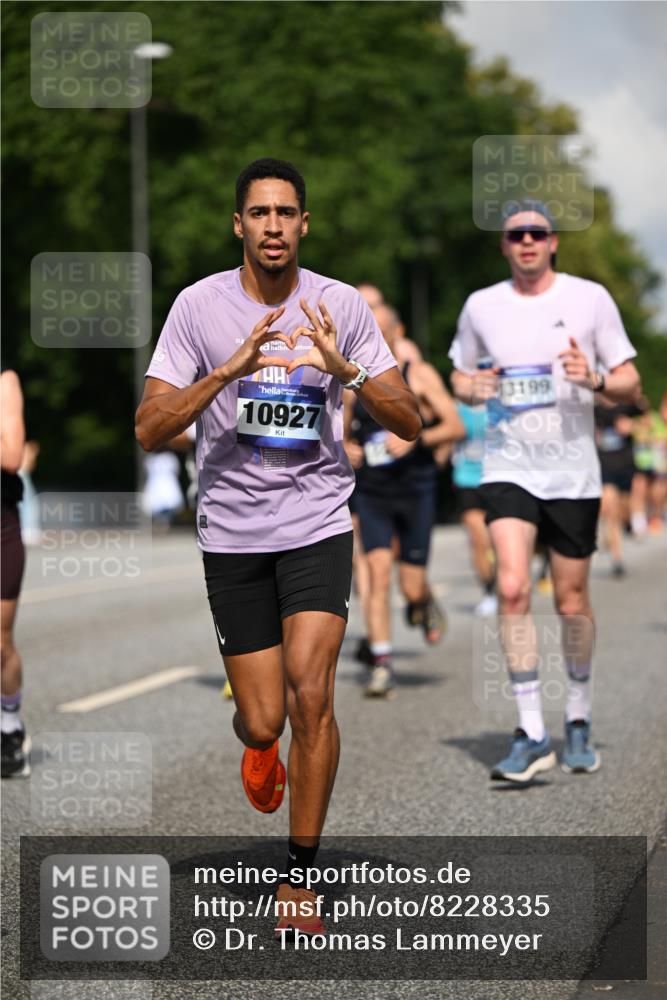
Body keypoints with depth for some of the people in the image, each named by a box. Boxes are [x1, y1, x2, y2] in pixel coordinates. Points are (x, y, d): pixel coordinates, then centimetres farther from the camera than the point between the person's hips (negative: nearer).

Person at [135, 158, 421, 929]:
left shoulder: (341, 306, -1)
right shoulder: (200, 305, -4)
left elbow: (409, 424, 0)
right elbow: (149, 430, -9)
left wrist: (346, 373, -19)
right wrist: (227, 371, -23)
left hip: (317, 523, 0)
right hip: (231, 531, 0)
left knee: (310, 693, -18)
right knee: (263, 721, 2)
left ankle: (300, 873, -2)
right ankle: (257, 745, 42)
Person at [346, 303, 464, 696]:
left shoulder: (420, 376, 0)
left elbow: (456, 426, -6)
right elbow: (341, 434, 19)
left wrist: (416, 439, -21)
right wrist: (345, 450, -4)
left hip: (416, 491, -2)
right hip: (372, 494, 2)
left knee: (412, 587, -1)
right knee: (379, 573, -13)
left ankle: (426, 604, 37)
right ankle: (382, 665, -9)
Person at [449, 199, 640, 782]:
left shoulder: (590, 298, -1)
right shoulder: (481, 306, 4)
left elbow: (631, 386, 2)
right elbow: (460, 377, 19)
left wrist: (595, 378, -19)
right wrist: (475, 389, -4)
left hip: (574, 472, 0)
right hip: (508, 467, 0)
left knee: (571, 601, 6)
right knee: (512, 588, -17)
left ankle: (579, 719, 28)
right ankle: (532, 736, -13)